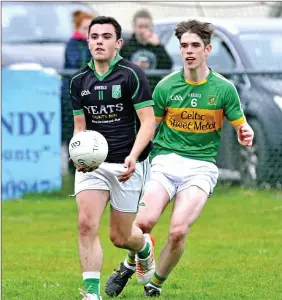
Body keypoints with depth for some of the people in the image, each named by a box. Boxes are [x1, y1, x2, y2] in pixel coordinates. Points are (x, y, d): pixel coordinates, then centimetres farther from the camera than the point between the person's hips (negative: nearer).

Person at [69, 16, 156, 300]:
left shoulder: (132, 75, -10)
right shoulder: (79, 81, 5)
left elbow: (148, 121, -11)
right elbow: (80, 126, 11)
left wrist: (133, 156, -26)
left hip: (126, 165, -3)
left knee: (120, 237, 6)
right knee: (86, 224, -17)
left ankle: (145, 246, 43)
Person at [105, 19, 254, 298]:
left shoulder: (223, 88, 0)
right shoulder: (166, 86, 2)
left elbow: (240, 125, 7)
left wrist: (244, 134, -17)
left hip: (201, 166, -1)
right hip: (165, 160, 1)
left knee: (178, 231, -20)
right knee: (144, 222, -20)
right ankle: (129, 266, 13)